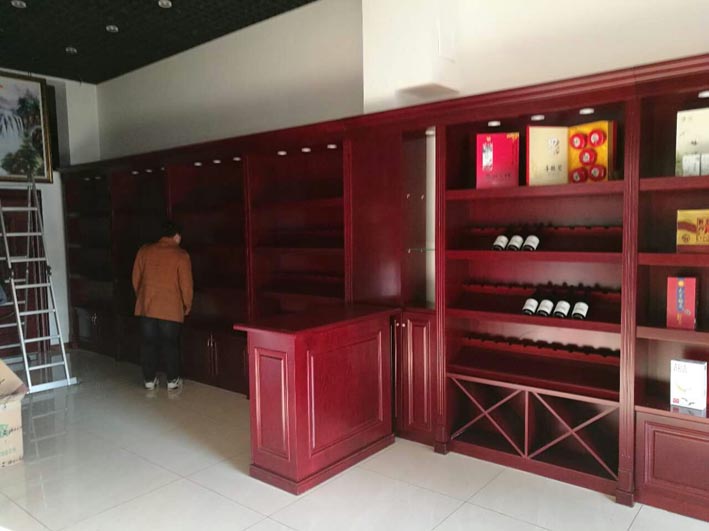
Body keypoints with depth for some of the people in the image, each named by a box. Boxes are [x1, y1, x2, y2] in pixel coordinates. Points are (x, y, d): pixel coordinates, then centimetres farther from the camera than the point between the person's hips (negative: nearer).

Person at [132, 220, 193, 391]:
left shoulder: (144, 251, 4)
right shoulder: (181, 255, -7)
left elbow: (136, 279, 9)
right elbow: (186, 284, -7)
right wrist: (187, 305, 7)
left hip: (146, 306, 3)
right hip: (171, 309, -3)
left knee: (149, 343, 13)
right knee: (171, 344, 8)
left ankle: (149, 379, 21)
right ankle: (173, 380, 15)